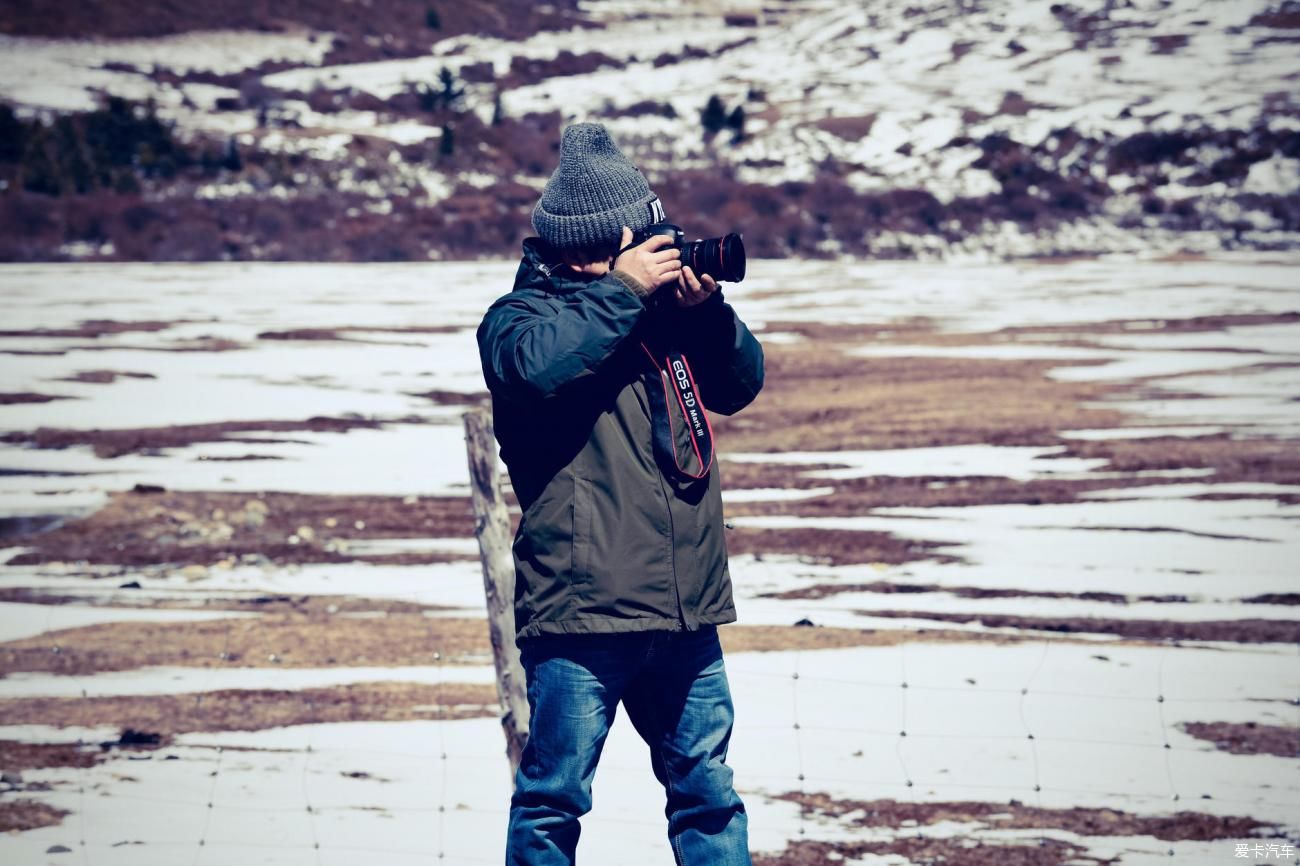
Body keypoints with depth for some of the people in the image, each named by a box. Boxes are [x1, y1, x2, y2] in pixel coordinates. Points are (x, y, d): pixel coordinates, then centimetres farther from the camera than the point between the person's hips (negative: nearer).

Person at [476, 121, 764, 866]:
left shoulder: (659, 307, 16)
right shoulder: (521, 314, 0)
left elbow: (742, 382, 14)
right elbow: (537, 365, -23)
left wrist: (706, 309, -3)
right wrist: (621, 289, -16)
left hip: (685, 611, 6)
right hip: (581, 610, -6)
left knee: (708, 793, 13)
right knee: (554, 797, -2)